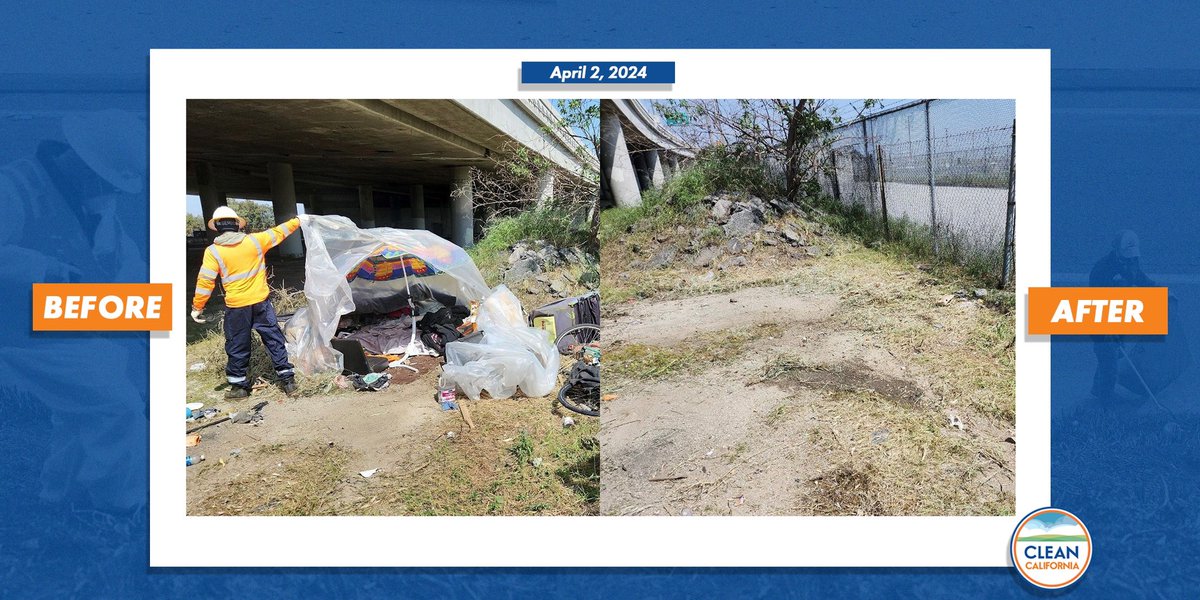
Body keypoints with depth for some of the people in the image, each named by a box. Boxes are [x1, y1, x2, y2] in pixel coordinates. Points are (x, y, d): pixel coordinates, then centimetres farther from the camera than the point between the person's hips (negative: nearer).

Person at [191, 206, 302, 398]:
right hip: (261, 302, 2)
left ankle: (239, 385, 21)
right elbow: (278, 232, 12)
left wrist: (197, 307, 0)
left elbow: (205, 281, -9)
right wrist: (297, 221, 27)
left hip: (236, 307, -2)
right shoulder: (255, 240, -3)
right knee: (274, 340, 9)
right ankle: (287, 380, 10)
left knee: (237, 346, 12)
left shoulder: (213, 251, -8)